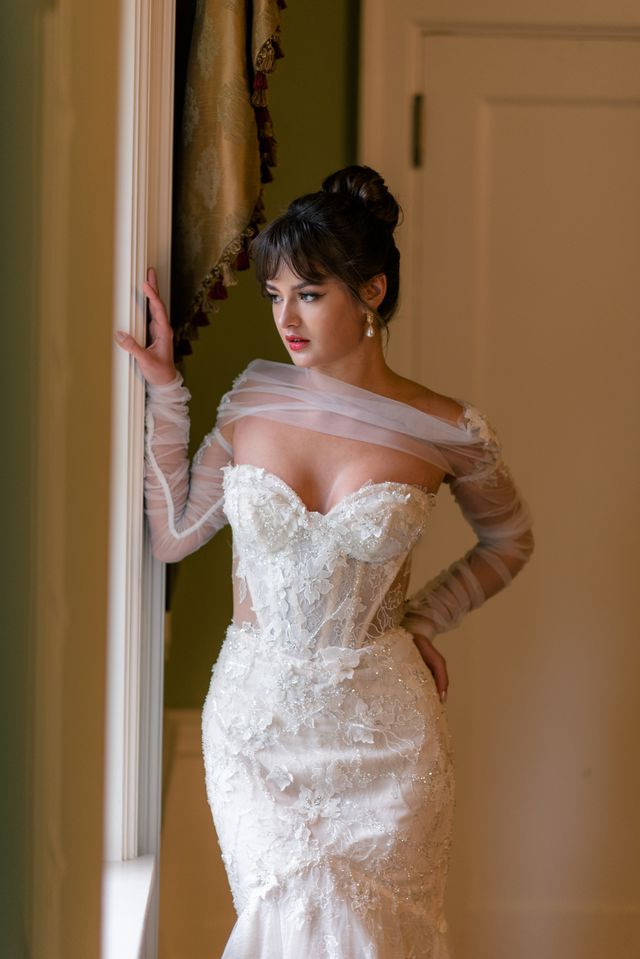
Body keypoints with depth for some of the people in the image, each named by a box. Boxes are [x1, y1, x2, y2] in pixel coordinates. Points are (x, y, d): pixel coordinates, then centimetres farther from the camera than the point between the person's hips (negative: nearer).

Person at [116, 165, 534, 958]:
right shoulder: (254, 399, -1)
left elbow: (509, 540, 11)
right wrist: (164, 392, 0)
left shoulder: (447, 432, -7)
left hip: (380, 722, -1)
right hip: (256, 714, 2)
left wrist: (425, 620, 2)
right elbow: (172, 534, 3)